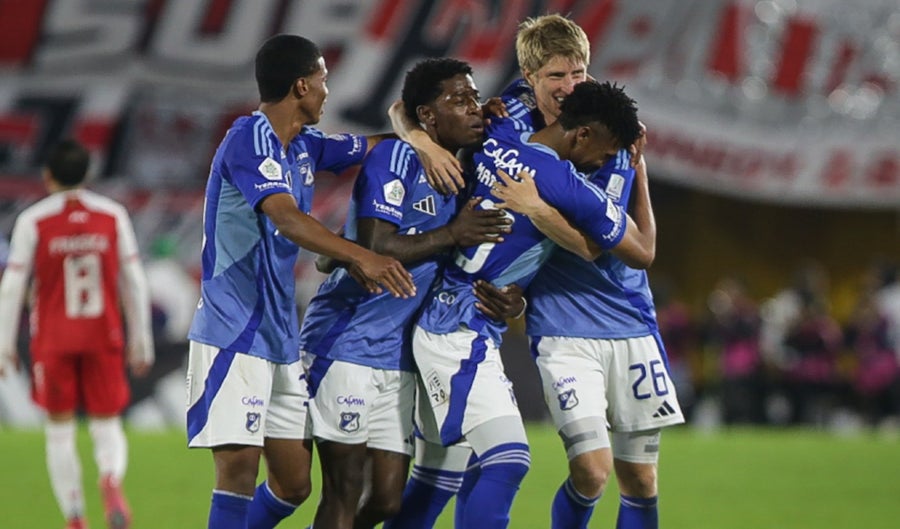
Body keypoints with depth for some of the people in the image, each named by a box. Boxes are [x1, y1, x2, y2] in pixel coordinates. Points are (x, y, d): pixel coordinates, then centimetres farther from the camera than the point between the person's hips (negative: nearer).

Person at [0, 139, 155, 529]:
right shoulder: (113, 215, 0)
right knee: (107, 425, 8)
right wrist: (141, 338, 12)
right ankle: (112, 480, -25)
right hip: (103, 337, 1)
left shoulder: (33, 221, -6)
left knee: (60, 430, 9)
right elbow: (134, 281, 4)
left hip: (53, 340, -1)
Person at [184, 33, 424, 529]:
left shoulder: (303, 147, 14)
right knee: (239, 469, -18)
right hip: (233, 333, -9)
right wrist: (362, 258, -41)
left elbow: (375, 145, 27)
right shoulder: (250, 138, -13)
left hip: (281, 336, 9)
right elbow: (287, 219, -28)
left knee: (293, 483, 8)